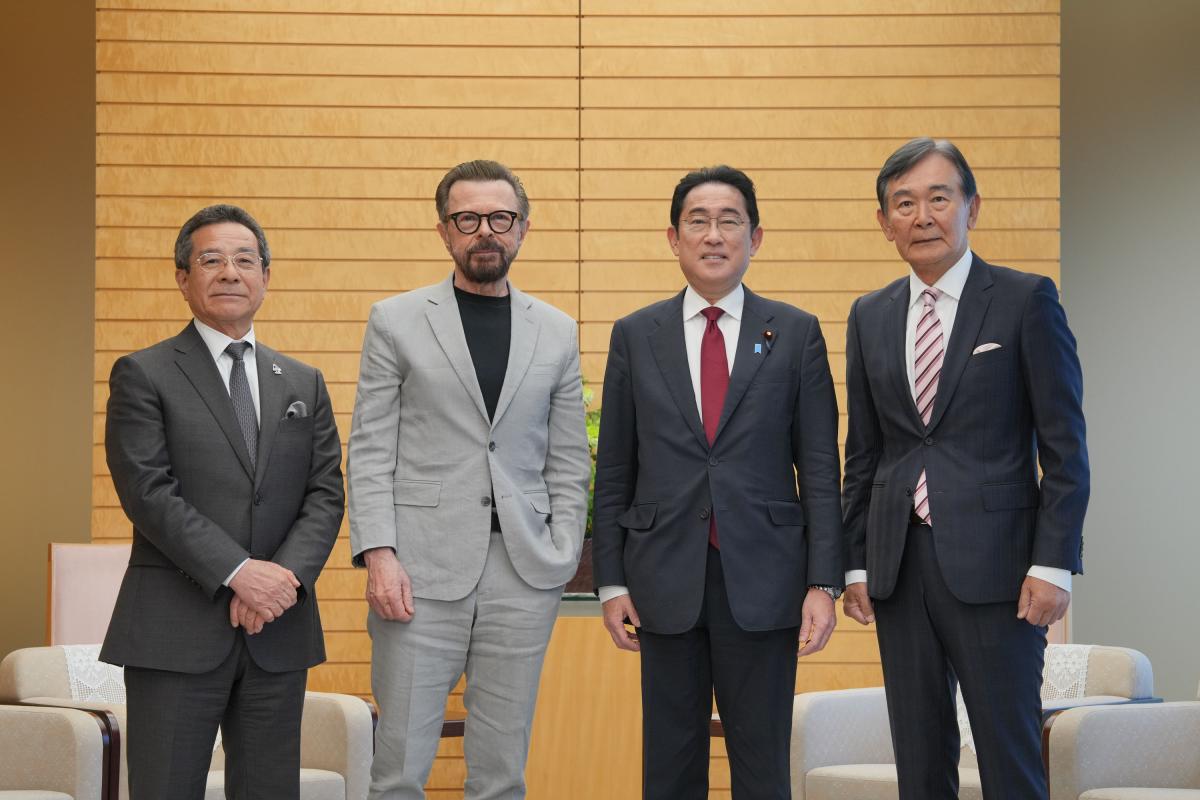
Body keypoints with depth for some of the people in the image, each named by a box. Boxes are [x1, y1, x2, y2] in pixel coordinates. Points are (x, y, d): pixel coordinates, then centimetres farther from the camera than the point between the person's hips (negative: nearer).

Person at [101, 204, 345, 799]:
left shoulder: (304, 385, 16)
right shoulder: (143, 376, 2)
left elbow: (325, 495, 8)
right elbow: (148, 493, -9)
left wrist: (287, 574, -11)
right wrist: (238, 572, -17)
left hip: (277, 634, 4)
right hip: (176, 631, -4)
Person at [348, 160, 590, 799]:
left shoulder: (556, 332, 12)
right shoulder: (396, 321, 6)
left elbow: (569, 460, 12)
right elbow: (370, 452, 1)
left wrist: (562, 559, 1)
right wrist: (379, 554, -10)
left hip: (524, 576, 2)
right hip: (421, 573, -2)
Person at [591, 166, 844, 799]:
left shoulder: (796, 334, 4)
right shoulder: (635, 336, 7)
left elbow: (819, 468, 2)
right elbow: (614, 472, 8)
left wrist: (824, 582, -5)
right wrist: (611, 581, 2)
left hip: (762, 578, -1)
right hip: (665, 579, 1)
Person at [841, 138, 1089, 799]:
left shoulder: (1026, 301, -2)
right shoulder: (870, 316, 12)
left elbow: (1065, 446, -4)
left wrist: (1053, 563, -11)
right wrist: (855, 563, 9)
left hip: (992, 563, -4)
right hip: (899, 564, 5)